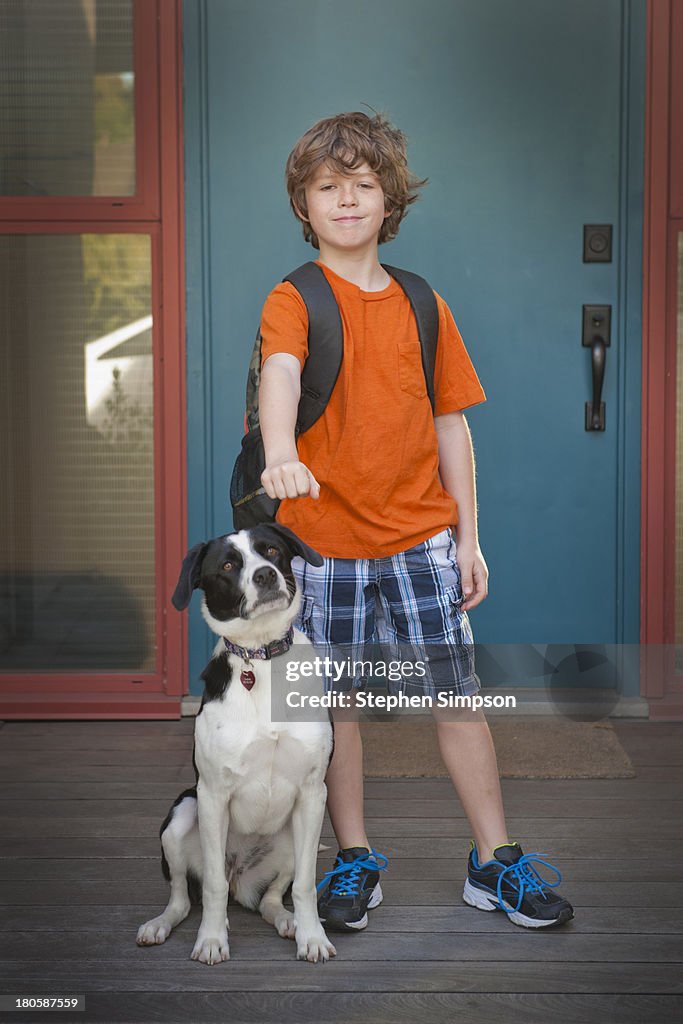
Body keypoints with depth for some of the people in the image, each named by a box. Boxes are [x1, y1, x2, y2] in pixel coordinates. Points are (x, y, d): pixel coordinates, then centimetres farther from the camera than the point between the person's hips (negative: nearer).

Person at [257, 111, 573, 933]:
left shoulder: (422, 305, 6)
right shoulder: (294, 300, -6)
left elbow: (450, 423, 9)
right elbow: (280, 373, -28)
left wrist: (469, 536, 6)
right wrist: (280, 454, -49)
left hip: (421, 534, 3)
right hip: (325, 535, -2)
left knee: (458, 694, 3)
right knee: (336, 703, 7)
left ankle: (495, 862, 16)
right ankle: (355, 859, 24)